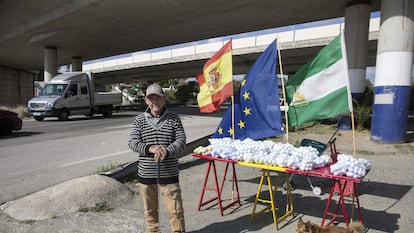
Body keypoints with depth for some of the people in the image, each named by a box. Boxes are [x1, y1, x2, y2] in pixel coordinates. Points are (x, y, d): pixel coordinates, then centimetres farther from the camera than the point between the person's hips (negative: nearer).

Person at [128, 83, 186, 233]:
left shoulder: (173, 119, -1)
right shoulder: (139, 120, 2)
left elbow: (181, 141, -7)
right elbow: (132, 142, -5)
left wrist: (167, 151, -25)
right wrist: (150, 148, -23)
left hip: (169, 174, -1)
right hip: (146, 174, 2)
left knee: (175, 210, 4)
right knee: (150, 210, 17)